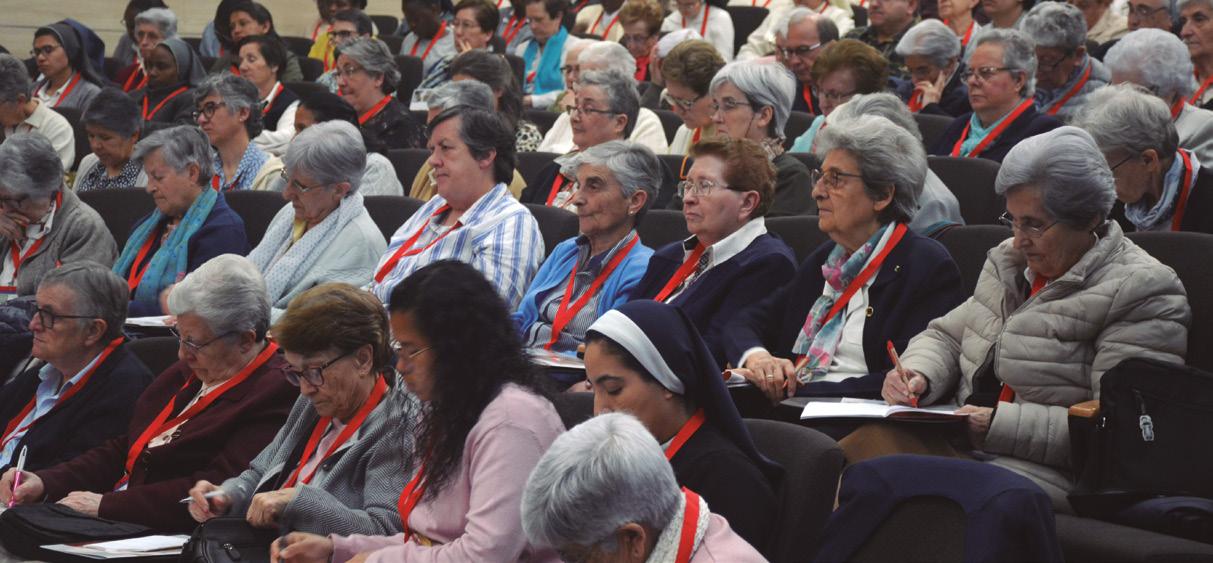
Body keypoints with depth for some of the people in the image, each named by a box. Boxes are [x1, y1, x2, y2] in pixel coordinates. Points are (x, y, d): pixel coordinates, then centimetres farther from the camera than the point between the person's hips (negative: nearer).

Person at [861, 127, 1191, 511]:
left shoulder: (1143, 294, -6)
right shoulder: (1010, 263, 19)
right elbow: (946, 336, 29)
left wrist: (1000, 426, -20)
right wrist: (918, 374, 4)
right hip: (956, 443, 7)